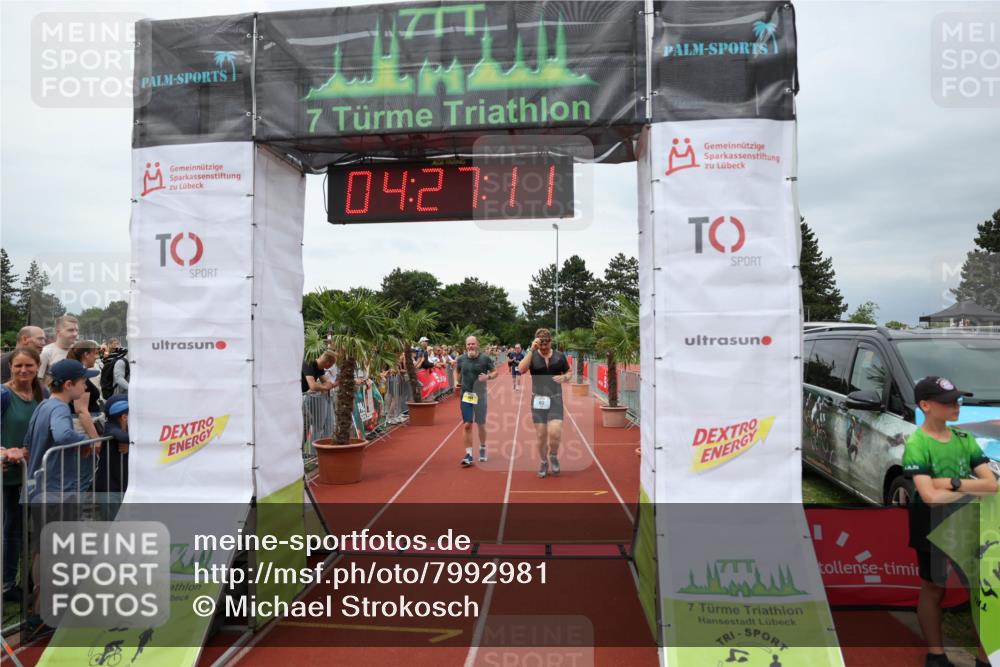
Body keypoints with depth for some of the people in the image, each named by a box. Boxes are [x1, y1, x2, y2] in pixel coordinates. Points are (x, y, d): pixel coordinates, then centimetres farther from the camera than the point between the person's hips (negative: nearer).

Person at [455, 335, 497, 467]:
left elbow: (495, 372, 2)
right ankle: (468, 455, 3)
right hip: (466, 395, 1)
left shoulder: (485, 358, -6)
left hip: (480, 395, -1)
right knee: (467, 425, -1)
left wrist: (488, 376, -16)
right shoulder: (461, 359, 1)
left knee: (481, 424, 11)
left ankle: (482, 449, 33)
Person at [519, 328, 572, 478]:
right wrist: (532, 349, -26)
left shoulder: (559, 356, 1)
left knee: (555, 433, -15)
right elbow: (521, 369, -22)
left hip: (555, 400, 0)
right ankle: (544, 462, 28)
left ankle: (553, 456, 15)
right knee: (541, 436, 5)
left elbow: (569, 373, 14)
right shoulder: (532, 356, -3)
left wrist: (564, 377, -10)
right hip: (538, 400, 0)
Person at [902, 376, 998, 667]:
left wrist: (952, 483, -22)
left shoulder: (964, 439, 0)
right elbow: (930, 496, -26)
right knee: (933, 591, 12)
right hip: (932, 530, -5)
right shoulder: (916, 444, -18)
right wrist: (970, 488, -12)